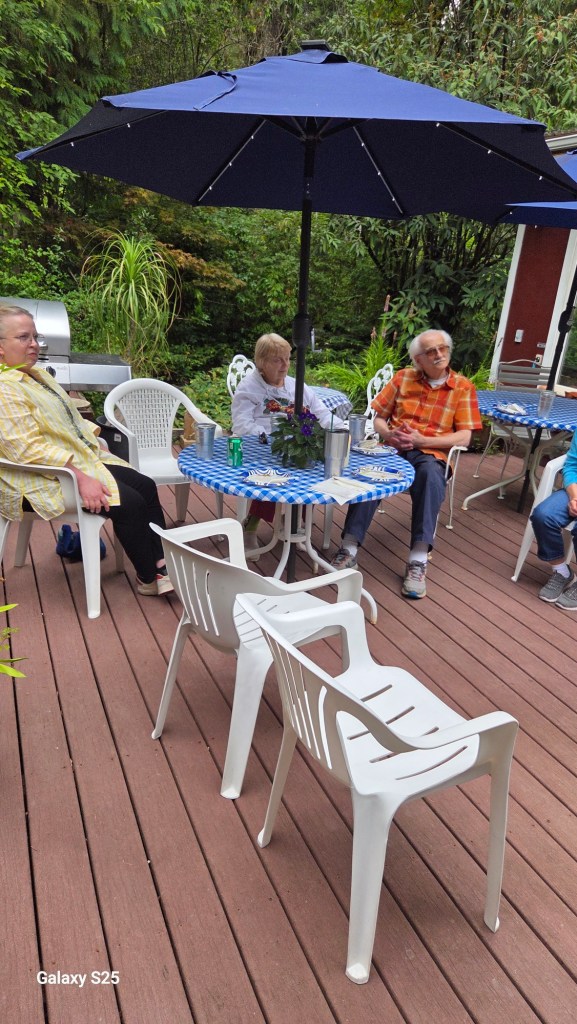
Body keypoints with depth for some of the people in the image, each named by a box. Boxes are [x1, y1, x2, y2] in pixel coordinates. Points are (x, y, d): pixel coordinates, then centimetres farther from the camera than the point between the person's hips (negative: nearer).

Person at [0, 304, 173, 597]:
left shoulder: (37, 375, 13)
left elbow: (71, 420, 21)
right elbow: (30, 448, -27)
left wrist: (96, 445, 7)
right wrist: (82, 478, -30)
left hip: (81, 458, 10)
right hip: (45, 480, -10)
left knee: (146, 486, -2)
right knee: (129, 502, -19)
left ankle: (161, 567, -2)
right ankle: (148, 580, -1)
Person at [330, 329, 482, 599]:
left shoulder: (463, 387, 7)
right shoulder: (403, 378, 14)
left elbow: (464, 437, -2)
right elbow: (378, 419, 14)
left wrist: (421, 440, -14)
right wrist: (389, 434, -9)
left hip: (431, 453, -1)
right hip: (393, 448, 2)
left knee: (431, 475, -38)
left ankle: (418, 561, -38)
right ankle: (349, 549, -32)